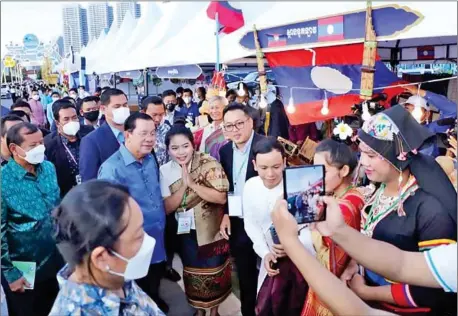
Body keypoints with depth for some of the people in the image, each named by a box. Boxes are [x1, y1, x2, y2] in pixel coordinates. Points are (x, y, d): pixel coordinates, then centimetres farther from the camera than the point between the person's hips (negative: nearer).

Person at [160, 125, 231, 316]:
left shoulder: (209, 164, -17)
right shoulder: (165, 171, -8)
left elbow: (221, 198, -23)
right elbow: (167, 208, -11)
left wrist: (192, 183, -29)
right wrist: (183, 185, -24)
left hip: (211, 229, -2)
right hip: (185, 232, 2)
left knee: (214, 270, 16)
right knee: (193, 271, 20)